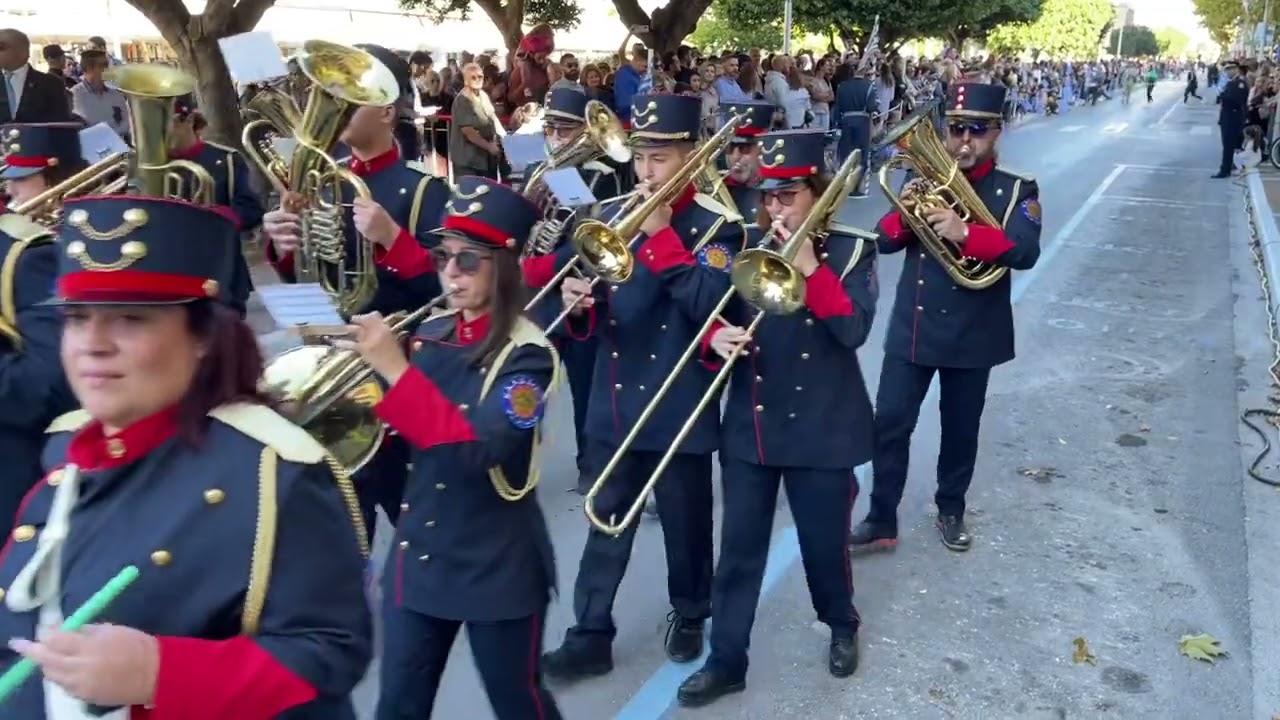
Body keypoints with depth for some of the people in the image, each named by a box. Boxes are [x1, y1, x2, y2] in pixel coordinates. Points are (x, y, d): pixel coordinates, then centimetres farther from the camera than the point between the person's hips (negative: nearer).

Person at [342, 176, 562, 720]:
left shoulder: (526, 354, -16)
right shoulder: (429, 334, 3)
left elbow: (477, 449, -30)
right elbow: (398, 436, 11)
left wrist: (394, 369, -30)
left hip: (496, 565, -6)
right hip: (418, 555, 6)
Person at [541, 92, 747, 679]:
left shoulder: (716, 224, -7)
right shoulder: (613, 216, 6)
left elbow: (708, 307, -22)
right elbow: (594, 314, 9)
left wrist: (661, 235, -22)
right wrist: (578, 305, -15)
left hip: (680, 405, -4)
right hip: (616, 401, 4)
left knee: (685, 522, 13)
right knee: (607, 522, 10)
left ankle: (689, 615, 35)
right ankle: (590, 635, 19)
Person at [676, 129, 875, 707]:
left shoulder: (851, 250, -5)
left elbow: (854, 329, -18)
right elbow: (716, 316, 5)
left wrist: (810, 267, -23)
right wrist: (716, 339, -17)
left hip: (821, 427, -2)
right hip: (750, 425, 3)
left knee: (825, 543, 13)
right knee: (738, 547, 7)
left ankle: (842, 627, 41)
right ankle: (725, 659, 20)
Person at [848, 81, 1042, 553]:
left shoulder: (1016, 191, -4)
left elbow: (1025, 252, -21)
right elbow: (884, 241, 2)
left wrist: (966, 233, -34)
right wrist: (904, 214, -19)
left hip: (972, 335, -2)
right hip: (910, 329, 2)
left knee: (960, 429, 13)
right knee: (889, 423, 1)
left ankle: (951, 512, 33)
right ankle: (881, 519, 13)